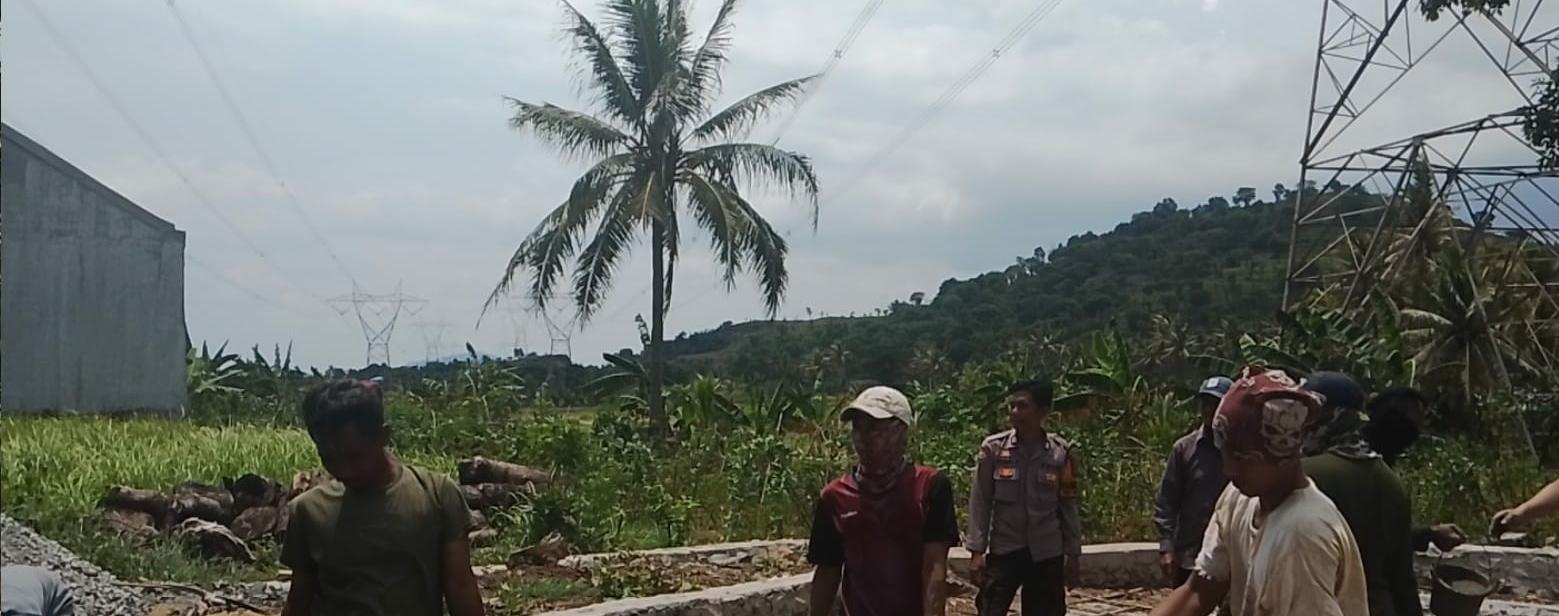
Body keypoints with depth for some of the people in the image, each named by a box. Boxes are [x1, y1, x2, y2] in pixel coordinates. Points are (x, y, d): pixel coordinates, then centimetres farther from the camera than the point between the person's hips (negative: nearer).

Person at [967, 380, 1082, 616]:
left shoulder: (1060, 453, -2)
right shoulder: (993, 448, -5)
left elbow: (1068, 507, 4)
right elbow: (980, 503, -3)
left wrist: (1073, 554, 4)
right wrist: (977, 551, -7)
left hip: (1047, 554, 1)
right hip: (1003, 550, -1)